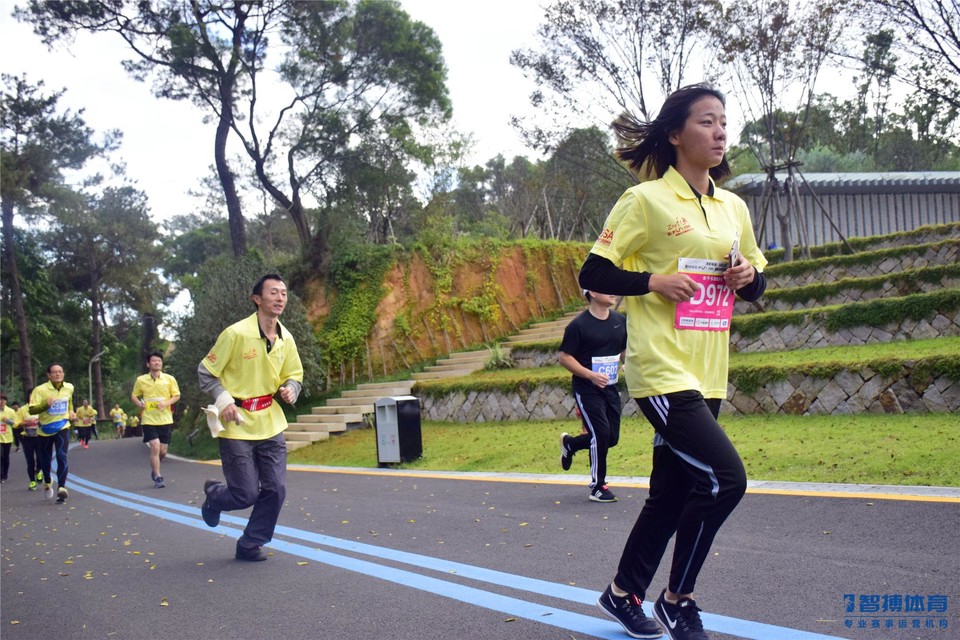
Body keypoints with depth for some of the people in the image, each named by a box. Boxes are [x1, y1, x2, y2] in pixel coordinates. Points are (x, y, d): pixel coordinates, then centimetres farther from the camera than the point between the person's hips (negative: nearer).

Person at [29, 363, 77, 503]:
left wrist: (71, 411, 5)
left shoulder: (69, 387, -1)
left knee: (62, 457, -18)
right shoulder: (40, 390, -15)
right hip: (45, 429, -1)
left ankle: (61, 488, -19)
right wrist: (45, 404, -32)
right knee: (45, 460, 12)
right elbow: (32, 410, -17)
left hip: (63, 427, 1)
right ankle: (47, 482, 43)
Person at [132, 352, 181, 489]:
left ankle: (154, 469, 36)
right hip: (149, 420, -1)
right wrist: (139, 404, -9)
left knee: (162, 450, 5)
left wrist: (166, 403, -15)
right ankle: (157, 477, -2)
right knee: (155, 447, -14)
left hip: (165, 420, 2)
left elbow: (177, 395, 3)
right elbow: (134, 396, 11)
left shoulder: (169, 379, 0)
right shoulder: (141, 380, 0)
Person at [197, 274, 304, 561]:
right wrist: (223, 398, -20)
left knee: (275, 490, 1)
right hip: (237, 426, -5)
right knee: (246, 495, -3)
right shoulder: (236, 333, -15)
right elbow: (205, 371, -7)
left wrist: (290, 389, -7)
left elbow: (294, 375, 15)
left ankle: (250, 544, 21)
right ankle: (213, 494, 33)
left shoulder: (286, 339, 2)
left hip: (270, 426, 5)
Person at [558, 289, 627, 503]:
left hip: (610, 388, 6)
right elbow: (564, 357, -11)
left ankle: (570, 443, 34)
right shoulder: (579, 325, -12)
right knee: (601, 433, -12)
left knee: (612, 438, 7)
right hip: (587, 389, -6)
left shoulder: (620, 321, 5)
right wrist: (591, 375, -21)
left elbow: (626, 350, 18)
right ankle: (597, 487, 6)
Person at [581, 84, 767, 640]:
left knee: (672, 493, 12)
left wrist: (748, 275, -1)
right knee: (725, 477, -16)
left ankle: (623, 592, 31)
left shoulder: (734, 208, 12)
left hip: (708, 374, 7)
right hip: (663, 370, -7)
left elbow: (756, 283, 21)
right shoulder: (646, 200, -6)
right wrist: (656, 282, -19)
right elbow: (593, 274, -7)